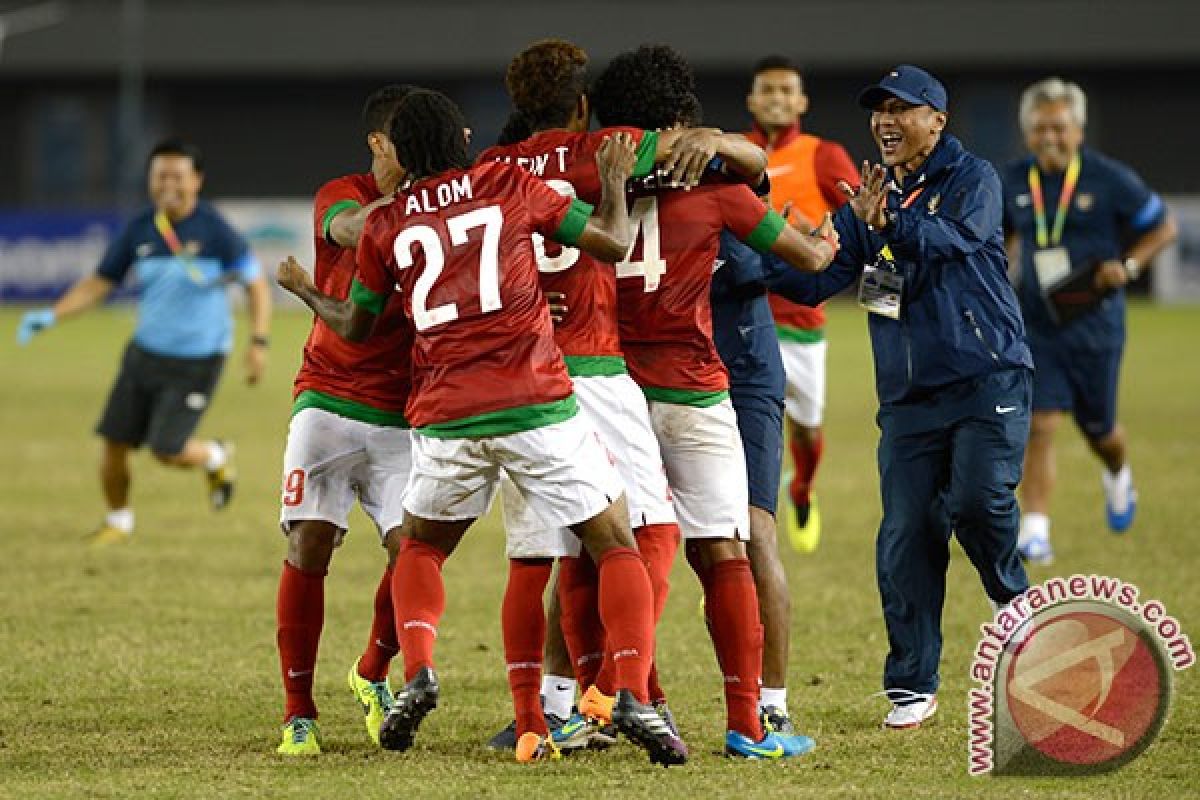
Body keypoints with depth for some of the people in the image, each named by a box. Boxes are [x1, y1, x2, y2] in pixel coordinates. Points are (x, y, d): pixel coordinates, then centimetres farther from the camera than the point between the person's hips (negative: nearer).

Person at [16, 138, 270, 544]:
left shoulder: (215, 230, -12)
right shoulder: (138, 231, -1)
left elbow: (256, 284, -6)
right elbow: (99, 283, 7)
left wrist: (259, 342, -15)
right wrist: (52, 315, -7)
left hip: (197, 362, -4)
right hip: (145, 354, 4)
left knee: (168, 450, -11)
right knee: (114, 442, 1)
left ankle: (215, 457, 23)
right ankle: (118, 521, 26)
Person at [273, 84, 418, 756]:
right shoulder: (341, 198, -2)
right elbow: (357, 228, -27)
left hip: (405, 417, 1)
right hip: (329, 401, -1)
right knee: (310, 545, -11)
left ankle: (374, 674, 15)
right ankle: (298, 713, 1)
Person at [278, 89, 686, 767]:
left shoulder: (385, 225, 10)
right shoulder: (510, 184, 4)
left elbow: (354, 325, 23)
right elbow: (612, 242, 6)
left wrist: (303, 290, 42)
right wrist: (616, 180, 24)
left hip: (444, 418, 2)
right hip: (536, 406, -2)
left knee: (421, 549, 26)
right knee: (615, 544, 6)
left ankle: (418, 675, 2)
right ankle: (634, 698, -10)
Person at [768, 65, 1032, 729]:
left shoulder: (972, 180, -2)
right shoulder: (869, 199, 13)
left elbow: (954, 240, -22)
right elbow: (816, 279, 6)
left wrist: (890, 224, -39)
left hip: (987, 382, -4)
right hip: (908, 397, 4)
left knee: (978, 503, -20)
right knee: (905, 535, -2)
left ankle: (1018, 608, 9)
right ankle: (912, 686, 4)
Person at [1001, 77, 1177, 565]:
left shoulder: (1110, 180, -9)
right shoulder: (1014, 183, 1)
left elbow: (1163, 227, 0)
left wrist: (1128, 266, -14)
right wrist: (1013, 267, 7)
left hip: (1094, 327, -1)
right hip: (1035, 327, 1)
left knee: (1098, 429, 14)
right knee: (1038, 427, -12)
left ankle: (1118, 476, 49)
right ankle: (1034, 531, -14)